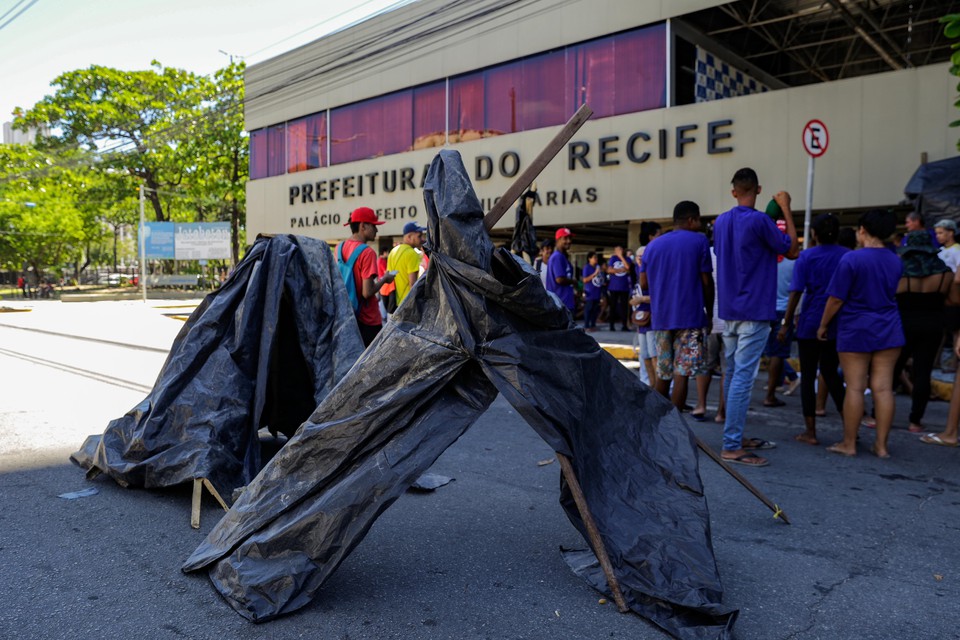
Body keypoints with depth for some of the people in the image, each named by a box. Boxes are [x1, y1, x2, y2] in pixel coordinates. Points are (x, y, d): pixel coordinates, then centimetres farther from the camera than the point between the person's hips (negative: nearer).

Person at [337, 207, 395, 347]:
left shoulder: (340, 247, 4)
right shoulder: (367, 252, -19)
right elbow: (367, 292, -22)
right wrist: (384, 279, -6)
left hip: (347, 315, 7)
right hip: (368, 320, -7)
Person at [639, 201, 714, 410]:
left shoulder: (653, 245, 12)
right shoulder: (699, 241, -1)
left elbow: (644, 283, 9)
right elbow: (707, 281, -3)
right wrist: (709, 313, 7)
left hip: (661, 317, 5)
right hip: (690, 316, -5)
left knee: (663, 373, 14)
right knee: (681, 373, -4)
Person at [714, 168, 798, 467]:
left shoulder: (721, 222, 9)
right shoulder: (760, 221, -12)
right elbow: (791, 250, -3)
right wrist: (786, 209, 3)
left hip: (728, 310, 8)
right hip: (754, 310, -8)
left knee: (733, 374, 13)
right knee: (743, 377, -7)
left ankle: (737, 437, 22)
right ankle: (731, 446, -6)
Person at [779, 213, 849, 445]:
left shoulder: (806, 257, -6)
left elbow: (796, 292, -10)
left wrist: (786, 323, -5)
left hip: (810, 323, -3)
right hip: (837, 324, 4)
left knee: (808, 375, 4)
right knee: (830, 373, 17)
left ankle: (810, 432, 7)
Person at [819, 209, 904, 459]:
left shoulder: (851, 259, -12)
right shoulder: (896, 262, 7)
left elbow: (836, 299, -11)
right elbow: (892, 295, 17)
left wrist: (823, 325, 0)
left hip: (856, 331, -5)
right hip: (889, 331, 5)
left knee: (855, 388, 0)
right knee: (883, 388, 4)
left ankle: (849, 444, 8)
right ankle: (881, 445, 10)